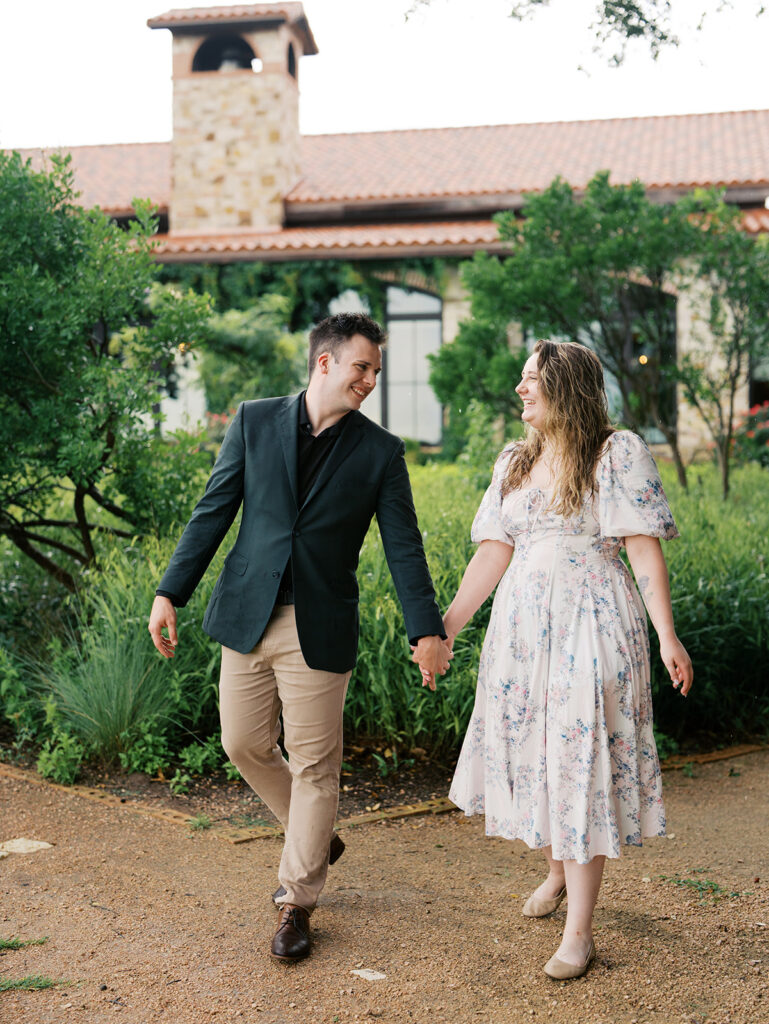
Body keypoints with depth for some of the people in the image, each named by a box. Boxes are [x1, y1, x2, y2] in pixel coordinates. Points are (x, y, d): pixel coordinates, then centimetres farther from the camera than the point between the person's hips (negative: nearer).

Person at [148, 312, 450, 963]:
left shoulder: (380, 451, 0)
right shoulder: (254, 421, 3)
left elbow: (403, 545, -1)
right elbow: (213, 512, 4)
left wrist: (427, 629, -9)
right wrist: (171, 593, -2)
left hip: (320, 628, -2)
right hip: (246, 616, 3)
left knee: (314, 765, 3)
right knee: (244, 745, 11)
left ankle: (298, 900, 21)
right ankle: (316, 838, 36)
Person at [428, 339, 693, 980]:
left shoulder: (619, 453, -4)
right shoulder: (515, 462, 12)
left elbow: (645, 547, -9)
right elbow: (494, 551, 10)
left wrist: (667, 635, -15)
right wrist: (446, 626, 6)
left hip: (591, 626, -6)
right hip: (522, 625, 6)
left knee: (582, 762, -5)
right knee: (529, 752, 13)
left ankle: (579, 932, 4)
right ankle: (557, 870, 40)